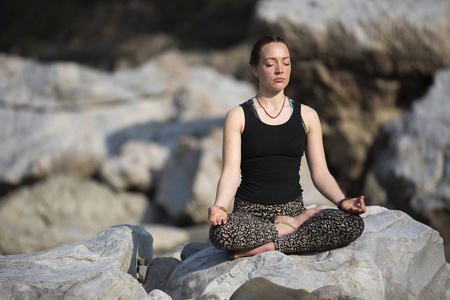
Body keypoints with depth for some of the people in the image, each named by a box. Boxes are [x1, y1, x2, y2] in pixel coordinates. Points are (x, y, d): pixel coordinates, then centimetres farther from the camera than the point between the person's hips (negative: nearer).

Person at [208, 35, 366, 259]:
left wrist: (343, 202, -12)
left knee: (353, 224, -27)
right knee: (220, 232, -38)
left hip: (293, 209, 2)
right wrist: (219, 206, -25)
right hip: (250, 213, -2)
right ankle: (292, 228, -16)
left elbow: (320, 173, 8)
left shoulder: (307, 116, 12)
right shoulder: (238, 117, 5)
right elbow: (231, 172, -4)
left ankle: (268, 246, -21)